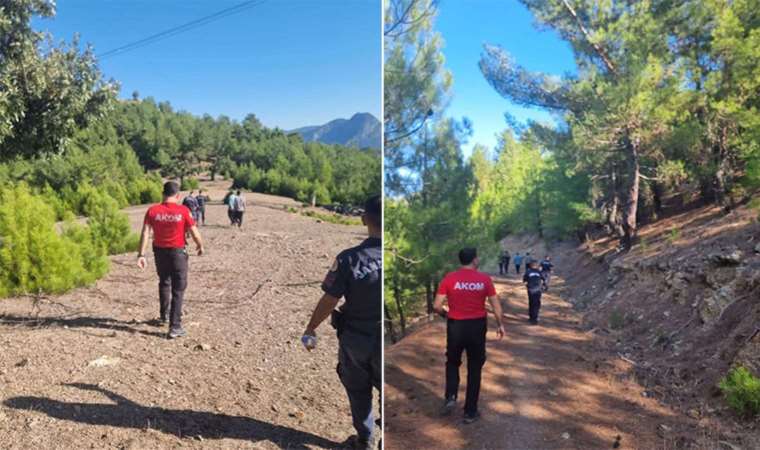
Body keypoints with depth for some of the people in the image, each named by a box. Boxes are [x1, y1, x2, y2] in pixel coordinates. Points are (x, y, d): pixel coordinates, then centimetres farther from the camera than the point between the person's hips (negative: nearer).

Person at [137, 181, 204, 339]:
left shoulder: (152, 210, -5)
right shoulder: (183, 211, -12)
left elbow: (145, 233, -9)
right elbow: (194, 232, -8)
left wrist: (141, 254, -8)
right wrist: (200, 246, 10)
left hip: (160, 252, 4)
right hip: (177, 252, -3)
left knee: (164, 283, 26)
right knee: (178, 290, 2)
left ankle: (163, 315, 41)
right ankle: (175, 327, -1)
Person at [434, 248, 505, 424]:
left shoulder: (449, 278, -7)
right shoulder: (484, 279, -5)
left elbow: (437, 306, -9)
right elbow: (496, 306, -2)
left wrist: (446, 313, 11)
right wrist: (500, 325, 12)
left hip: (455, 326, 0)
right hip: (477, 326, 0)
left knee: (453, 363, 23)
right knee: (474, 369, 13)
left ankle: (450, 397, 4)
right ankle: (470, 412, 18)